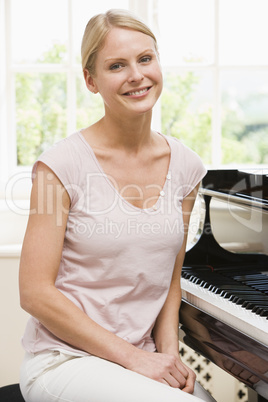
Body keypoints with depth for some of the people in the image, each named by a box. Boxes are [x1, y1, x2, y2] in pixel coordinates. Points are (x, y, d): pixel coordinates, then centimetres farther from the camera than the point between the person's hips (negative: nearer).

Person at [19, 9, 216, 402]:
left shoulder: (185, 166, 4)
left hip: (142, 360, 5)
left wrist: (169, 351, -4)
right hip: (65, 359, -5)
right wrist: (134, 358, -14)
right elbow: (37, 294, -12)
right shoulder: (63, 164, -11)